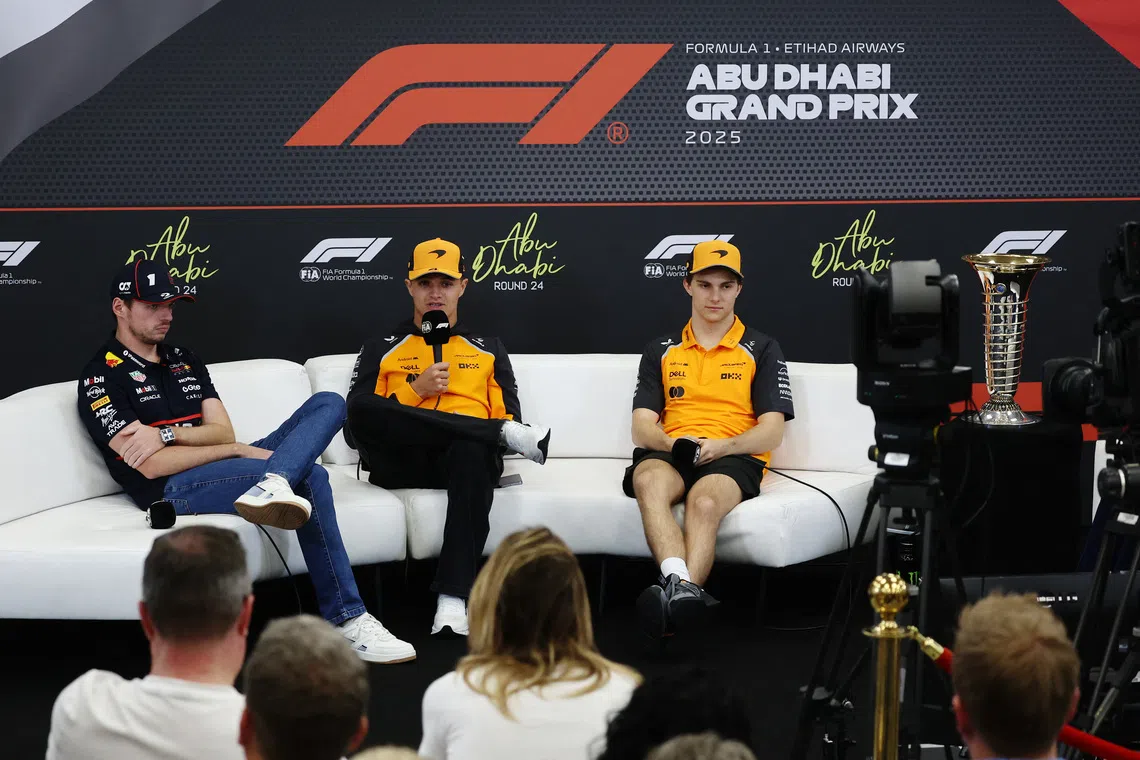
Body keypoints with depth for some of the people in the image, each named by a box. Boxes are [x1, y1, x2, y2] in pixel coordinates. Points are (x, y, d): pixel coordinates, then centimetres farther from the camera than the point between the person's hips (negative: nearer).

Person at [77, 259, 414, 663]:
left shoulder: (183, 360, 22)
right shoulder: (102, 377, -2)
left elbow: (223, 432, 9)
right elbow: (151, 466, -13)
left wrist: (167, 433, -12)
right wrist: (240, 451, -13)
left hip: (221, 466, 8)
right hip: (175, 489, -8)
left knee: (328, 403, -10)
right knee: (309, 478, -29)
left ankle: (272, 485, -41)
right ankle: (346, 619, -29)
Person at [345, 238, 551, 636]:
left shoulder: (488, 349, 28)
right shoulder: (380, 350, 23)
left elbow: (510, 416, 18)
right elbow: (354, 429, 10)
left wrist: (507, 433, -6)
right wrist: (415, 390, -1)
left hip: (464, 457, 0)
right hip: (402, 463, 0)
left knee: (474, 449, -41)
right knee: (362, 406, -34)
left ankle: (453, 598, -49)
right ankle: (505, 434, -33)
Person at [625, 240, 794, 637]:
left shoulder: (762, 350, 16)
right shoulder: (661, 351, 23)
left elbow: (772, 431, 6)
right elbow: (642, 427, 13)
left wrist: (720, 446, -14)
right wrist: (674, 443, -12)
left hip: (733, 457, -2)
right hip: (667, 453, 2)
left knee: (705, 502, -38)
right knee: (649, 481, -37)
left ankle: (676, 597, -58)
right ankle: (680, 585, -58)